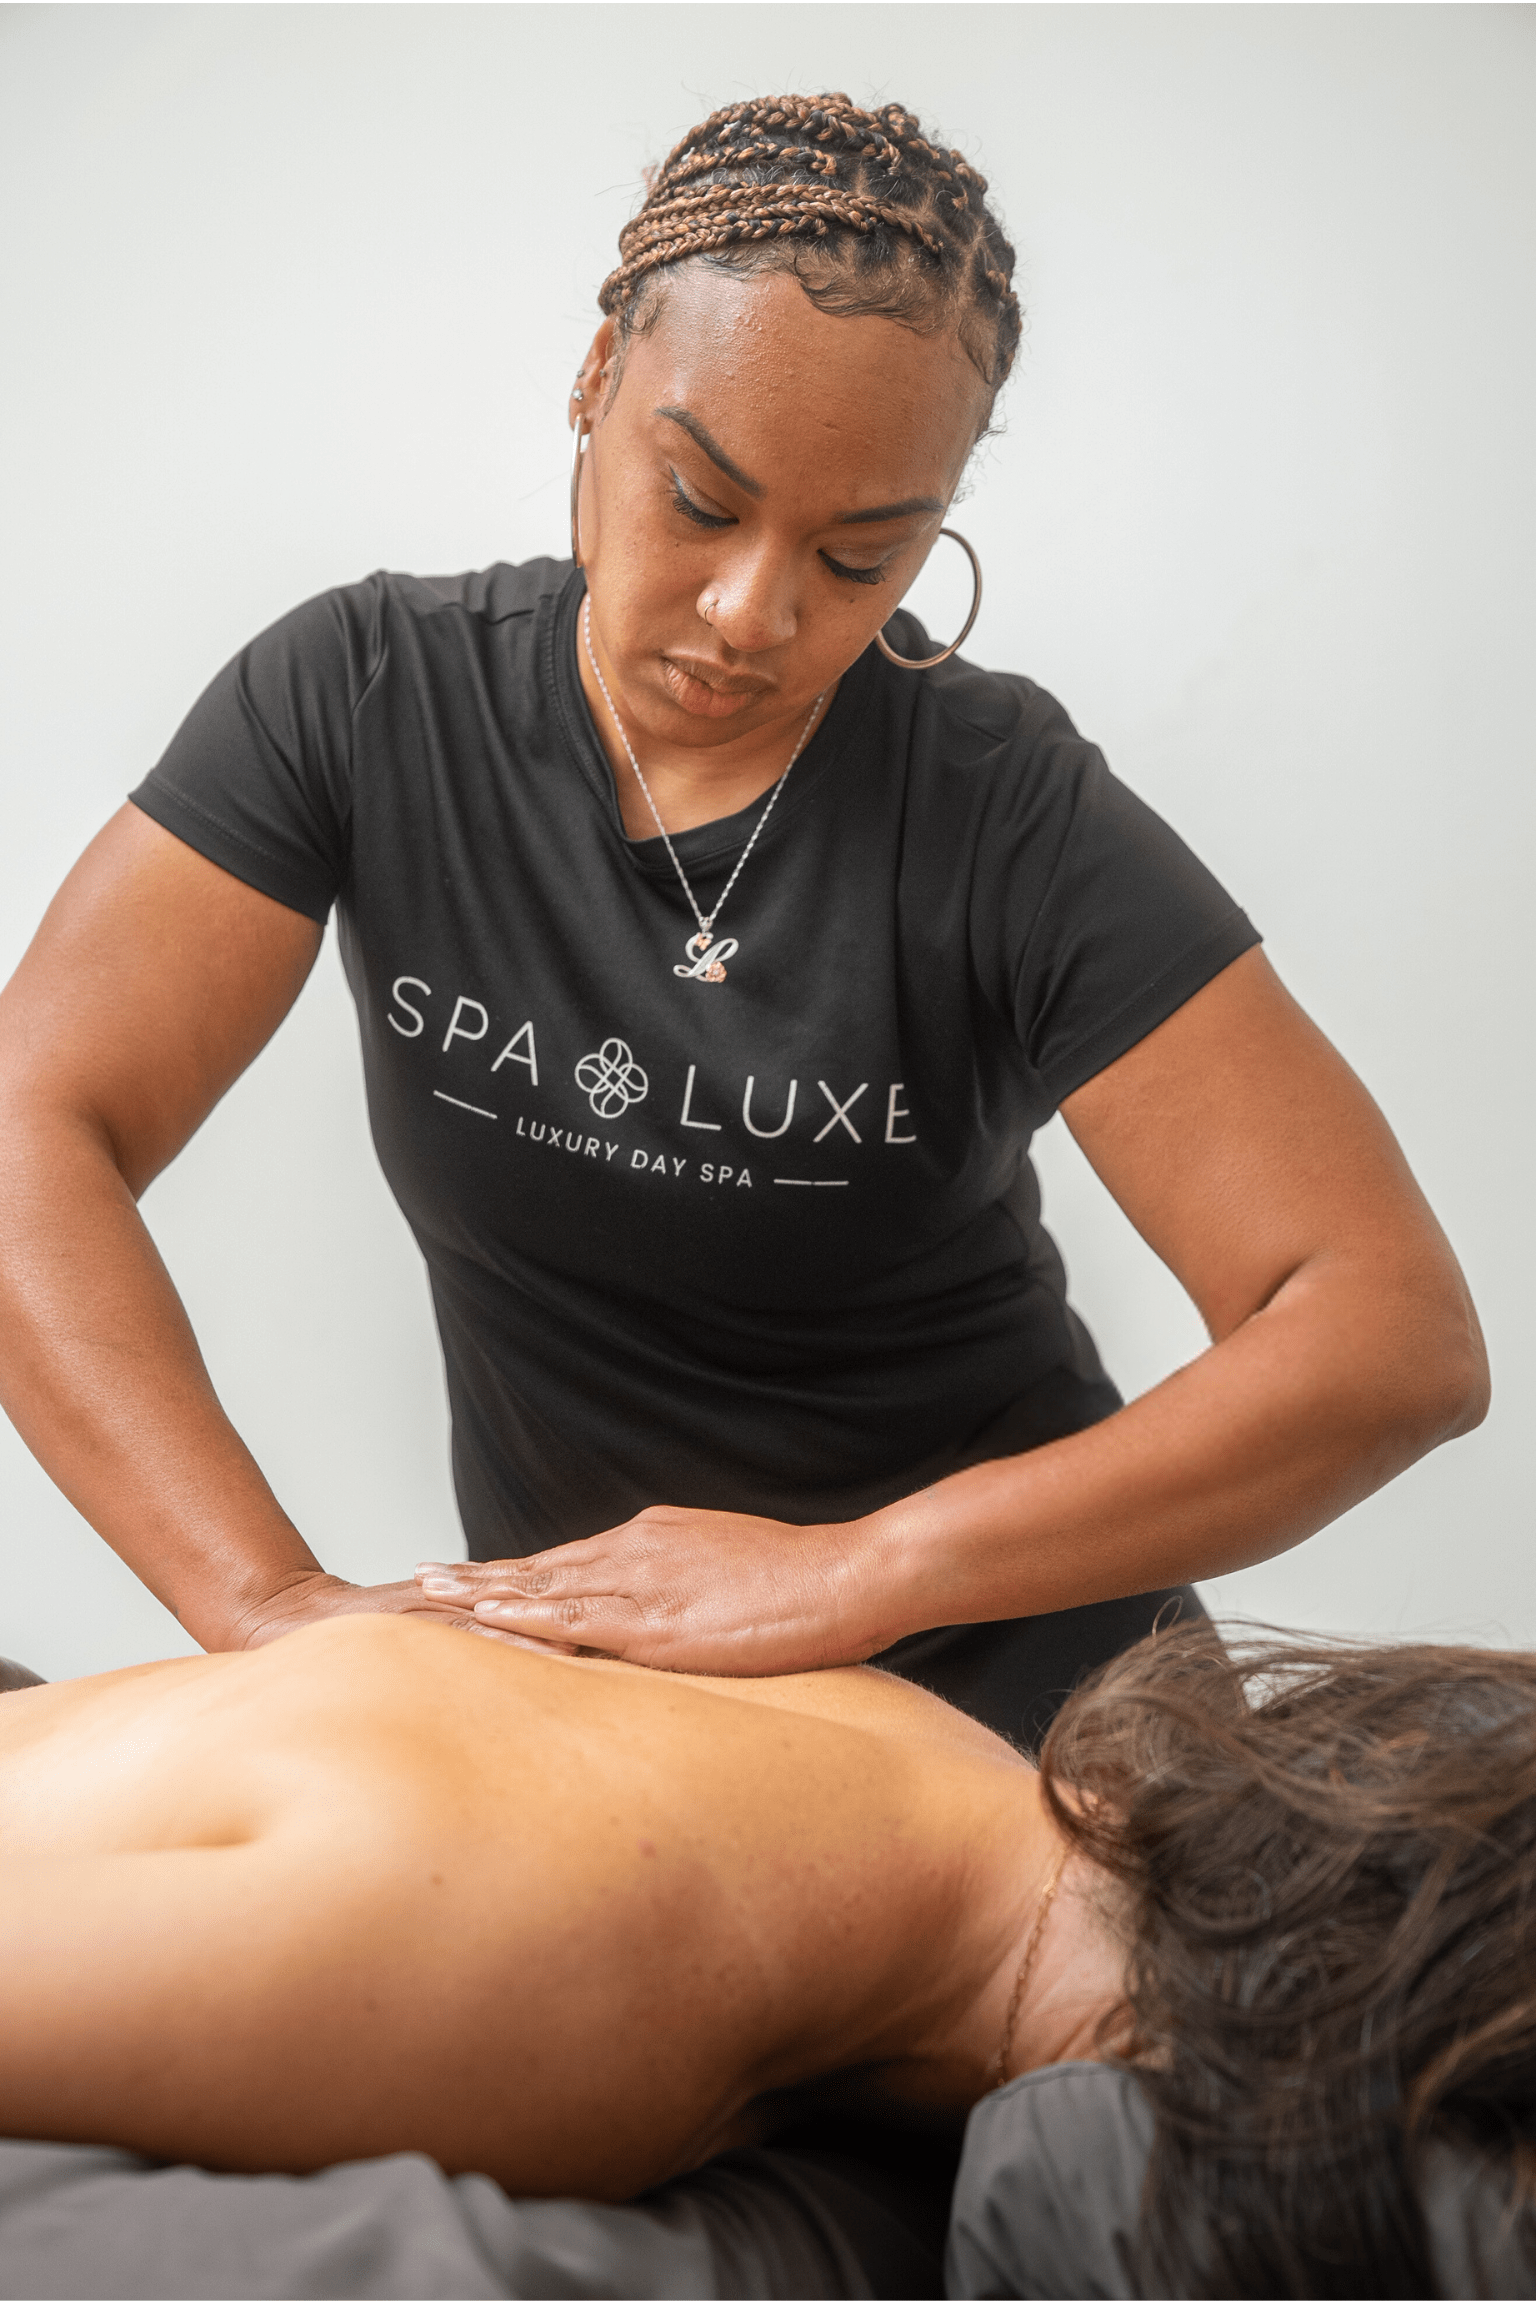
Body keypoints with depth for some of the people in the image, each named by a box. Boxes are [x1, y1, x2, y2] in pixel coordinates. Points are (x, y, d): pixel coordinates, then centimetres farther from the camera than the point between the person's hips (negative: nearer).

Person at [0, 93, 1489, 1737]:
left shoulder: (1004, 815, -16)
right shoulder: (368, 699, -9)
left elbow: (1399, 1332, -22)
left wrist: (856, 1573, -31)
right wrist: (273, 1600, -29)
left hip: (1004, 1684, -1)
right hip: (564, 1685, 2)